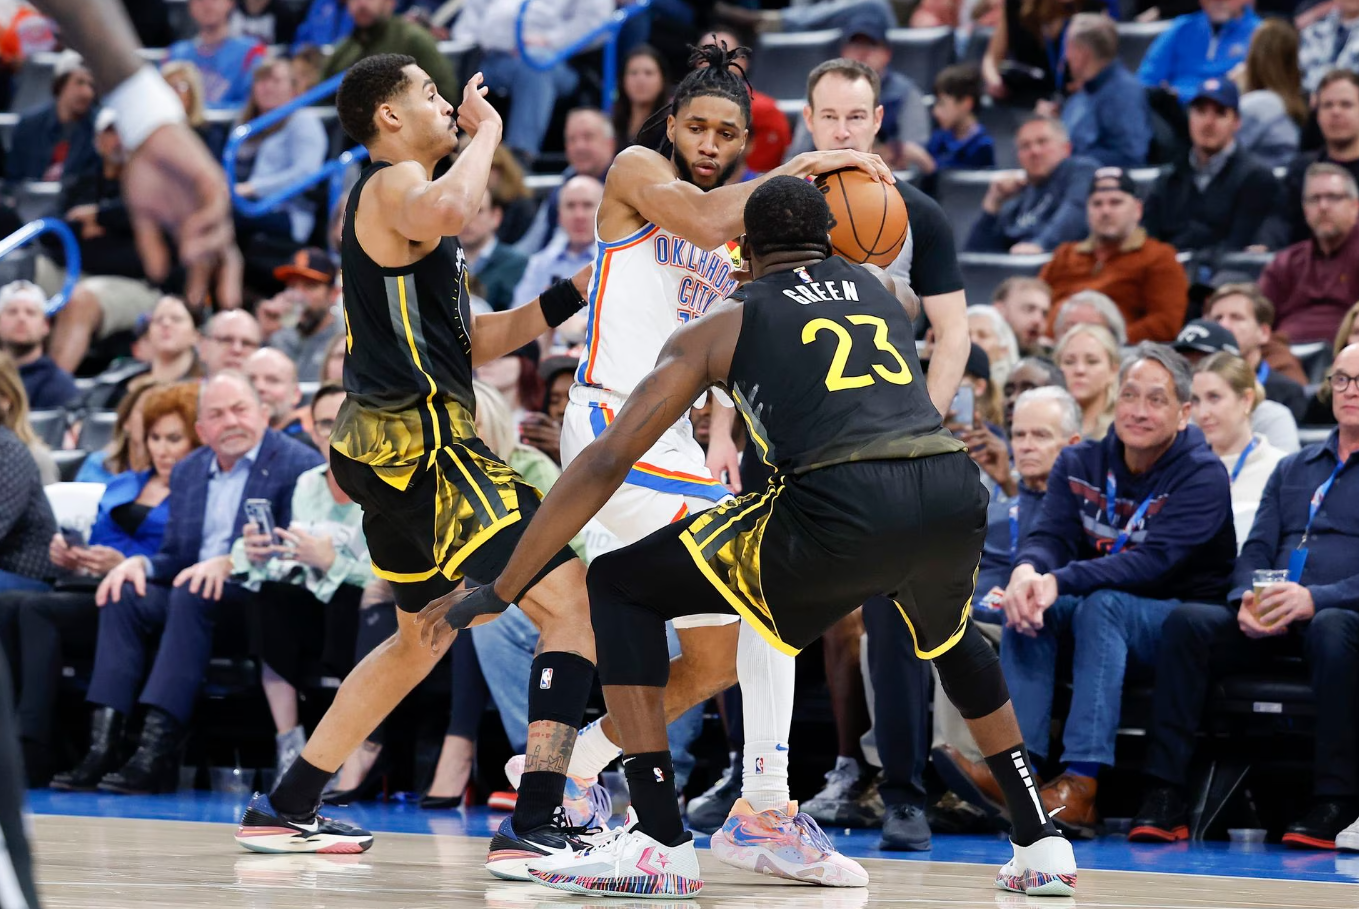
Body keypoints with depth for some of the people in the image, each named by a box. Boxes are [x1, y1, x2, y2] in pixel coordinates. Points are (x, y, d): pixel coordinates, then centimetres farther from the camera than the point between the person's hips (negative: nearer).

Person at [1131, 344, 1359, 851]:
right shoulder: (1292, 469, 26)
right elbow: (1256, 549, 18)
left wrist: (1317, 598, -22)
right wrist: (1248, 599, -6)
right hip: (1272, 627, 5)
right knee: (1187, 622, -21)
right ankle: (1164, 799, -26)